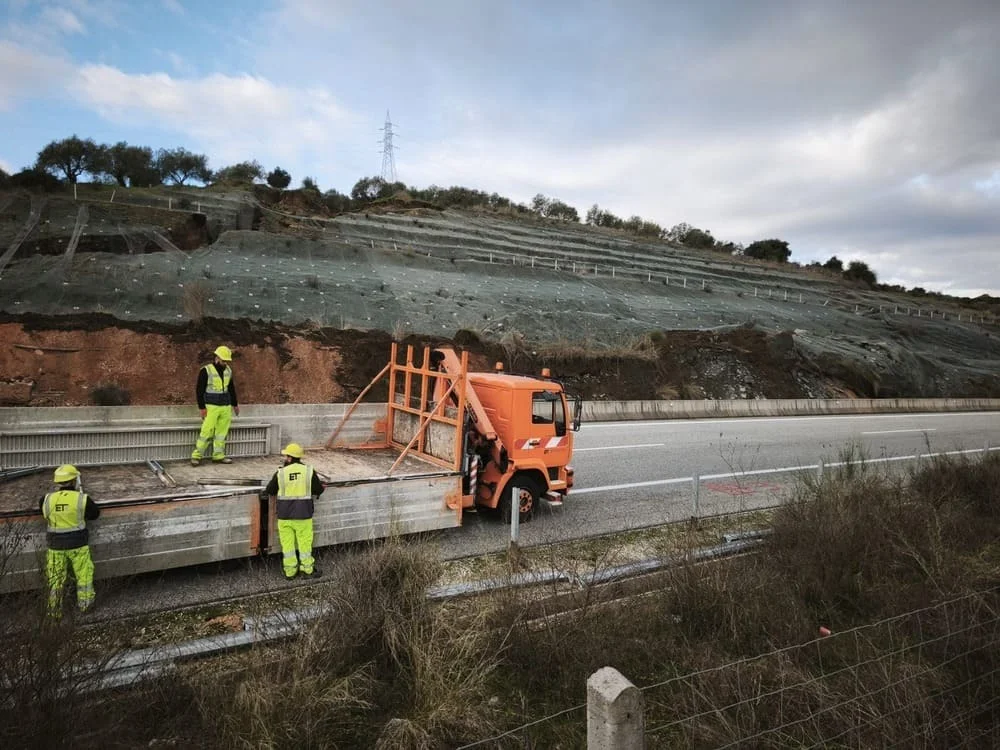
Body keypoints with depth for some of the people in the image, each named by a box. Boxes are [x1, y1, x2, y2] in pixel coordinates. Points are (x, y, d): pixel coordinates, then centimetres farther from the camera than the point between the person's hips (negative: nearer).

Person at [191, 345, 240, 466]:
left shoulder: (228, 371, 8)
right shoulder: (206, 371, -10)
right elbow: (199, 390, -8)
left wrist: (235, 404, 20)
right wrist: (202, 407, -11)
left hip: (226, 407, 5)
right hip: (211, 407, -5)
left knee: (222, 432, 6)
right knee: (207, 432, -8)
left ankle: (218, 456, 14)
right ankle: (196, 456, 2)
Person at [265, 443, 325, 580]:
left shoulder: (280, 473, -7)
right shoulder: (309, 471, -7)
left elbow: (269, 491, 5)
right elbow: (319, 490, 0)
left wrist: (274, 494, 26)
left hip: (285, 515, 0)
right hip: (303, 514, 0)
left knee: (287, 543, 12)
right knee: (305, 542, 10)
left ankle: (290, 571, 19)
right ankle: (308, 570, 18)